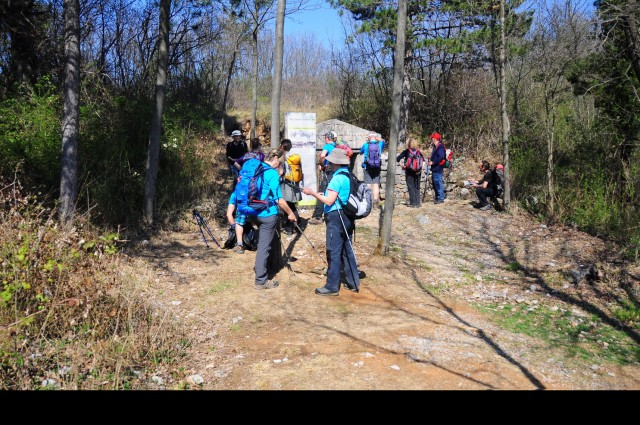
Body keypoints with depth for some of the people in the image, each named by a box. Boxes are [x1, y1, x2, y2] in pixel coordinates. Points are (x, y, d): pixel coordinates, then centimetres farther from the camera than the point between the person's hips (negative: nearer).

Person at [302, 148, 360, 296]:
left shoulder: (337, 178, -17)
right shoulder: (349, 176, 11)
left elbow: (329, 201, -20)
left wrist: (313, 193, -12)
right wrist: (325, 194, 18)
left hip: (336, 218, -9)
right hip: (347, 217, 9)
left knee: (333, 252, -3)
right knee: (347, 250, 14)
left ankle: (332, 287, 3)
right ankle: (353, 283, 20)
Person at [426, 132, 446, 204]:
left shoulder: (440, 147, -16)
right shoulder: (436, 147, 17)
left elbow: (441, 157, -24)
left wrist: (433, 162, -22)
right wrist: (431, 158, 11)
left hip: (437, 168, -11)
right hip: (435, 168, 11)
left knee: (438, 183, -8)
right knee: (434, 183, 16)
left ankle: (441, 198, -4)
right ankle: (437, 198, 24)